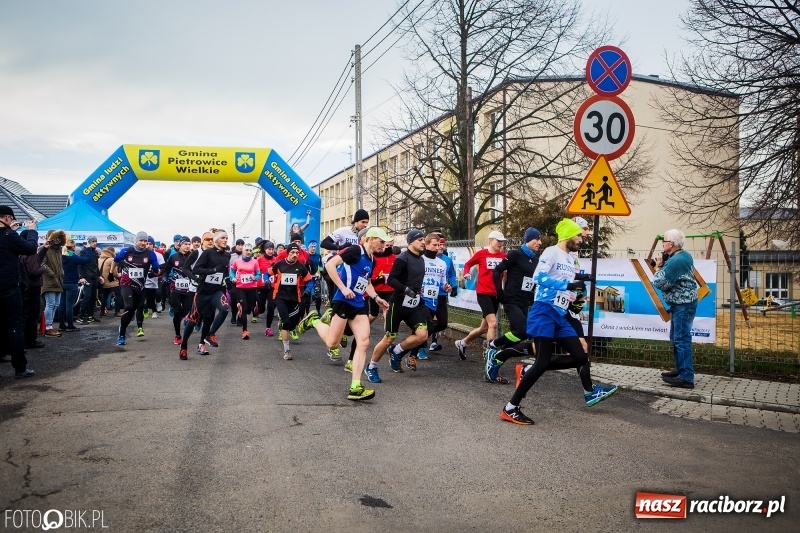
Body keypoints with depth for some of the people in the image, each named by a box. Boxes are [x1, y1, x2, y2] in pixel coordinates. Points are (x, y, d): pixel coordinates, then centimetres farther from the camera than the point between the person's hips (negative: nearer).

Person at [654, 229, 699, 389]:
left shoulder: (675, 261, -22)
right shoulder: (684, 255, 11)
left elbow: (660, 283, -20)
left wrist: (658, 267, -6)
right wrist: (663, 265, 2)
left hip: (683, 305, -11)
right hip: (682, 303, 11)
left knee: (681, 339, -11)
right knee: (676, 338, 17)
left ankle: (686, 377, -11)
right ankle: (680, 370, 26)